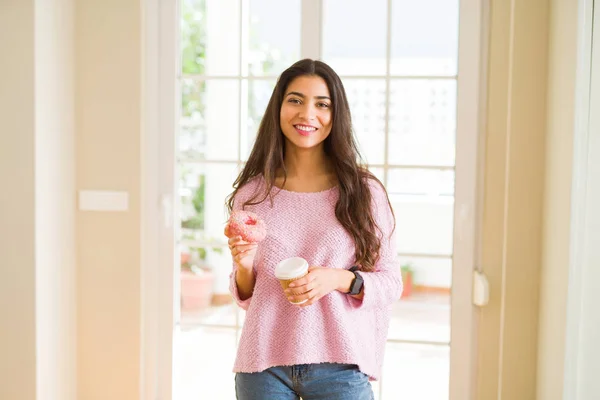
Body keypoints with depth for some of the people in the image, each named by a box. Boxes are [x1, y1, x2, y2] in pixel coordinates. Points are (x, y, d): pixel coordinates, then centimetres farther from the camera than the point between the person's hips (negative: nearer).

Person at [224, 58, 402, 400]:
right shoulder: (251, 193, 3)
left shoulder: (364, 191, -3)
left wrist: (338, 279, -17)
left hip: (338, 365, -2)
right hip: (264, 363, 2)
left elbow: (390, 283, 0)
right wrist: (244, 266, -10)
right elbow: (246, 297, 10)